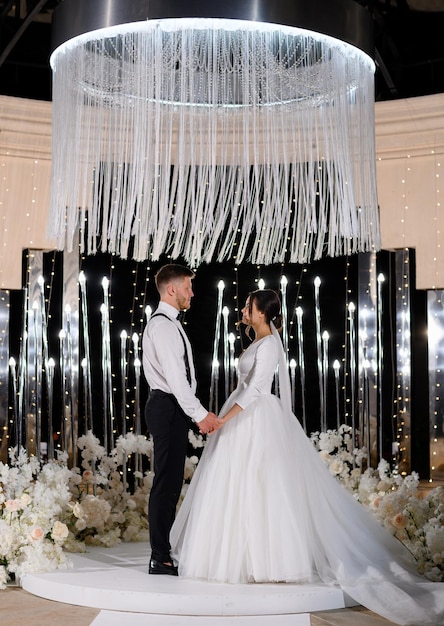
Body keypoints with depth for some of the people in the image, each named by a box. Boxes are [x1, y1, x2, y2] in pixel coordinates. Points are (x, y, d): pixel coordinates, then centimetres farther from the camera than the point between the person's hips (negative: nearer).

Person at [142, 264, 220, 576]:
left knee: (170, 482, 13)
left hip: (172, 408, 11)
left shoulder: (169, 323, 18)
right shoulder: (161, 325, -15)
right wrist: (200, 413, -22)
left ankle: (163, 552, 19)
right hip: (167, 408, -11)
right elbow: (174, 376, -23)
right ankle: (160, 559, -4)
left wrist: (197, 412, 17)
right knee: (167, 482, -8)